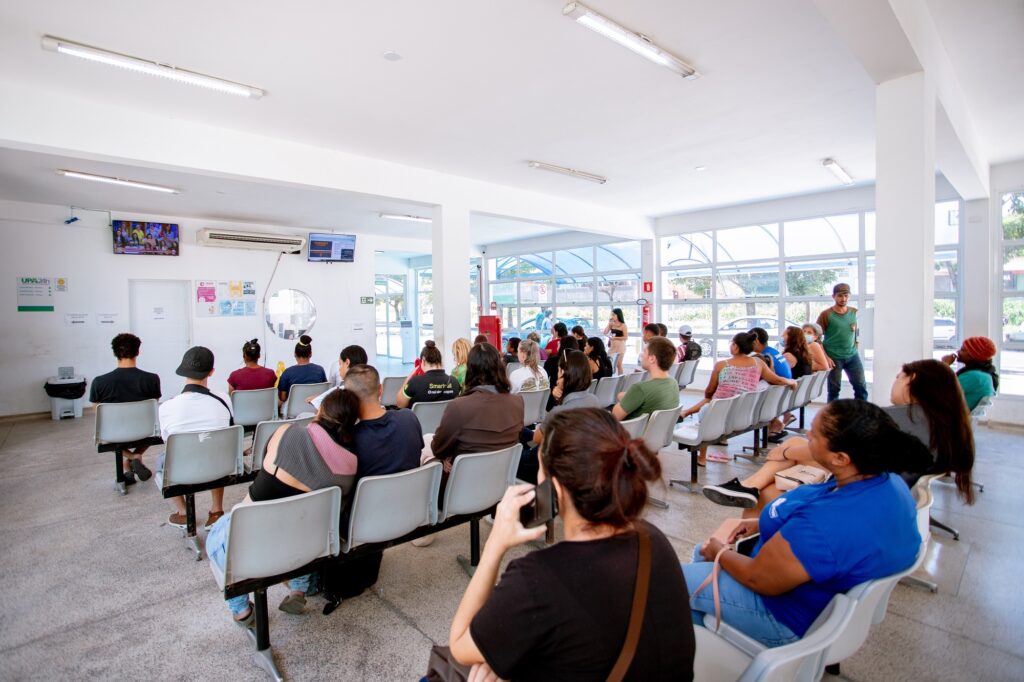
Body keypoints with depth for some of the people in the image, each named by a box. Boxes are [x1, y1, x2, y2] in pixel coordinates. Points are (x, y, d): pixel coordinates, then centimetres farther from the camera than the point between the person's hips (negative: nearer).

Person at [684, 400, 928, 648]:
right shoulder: (890, 482, -12)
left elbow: (757, 579, -25)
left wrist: (720, 553, -6)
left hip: (791, 619, -8)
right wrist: (766, 524, 6)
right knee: (702, 552, 21)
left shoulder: (824, 526, -41)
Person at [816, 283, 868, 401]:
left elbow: (856, 332, 19)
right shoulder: (826, 315, -9)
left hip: (853, 356, 4)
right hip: (834, 357, -4)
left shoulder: (855, 312, 5)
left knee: (861, 386, 7)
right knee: (834, 389, 5)